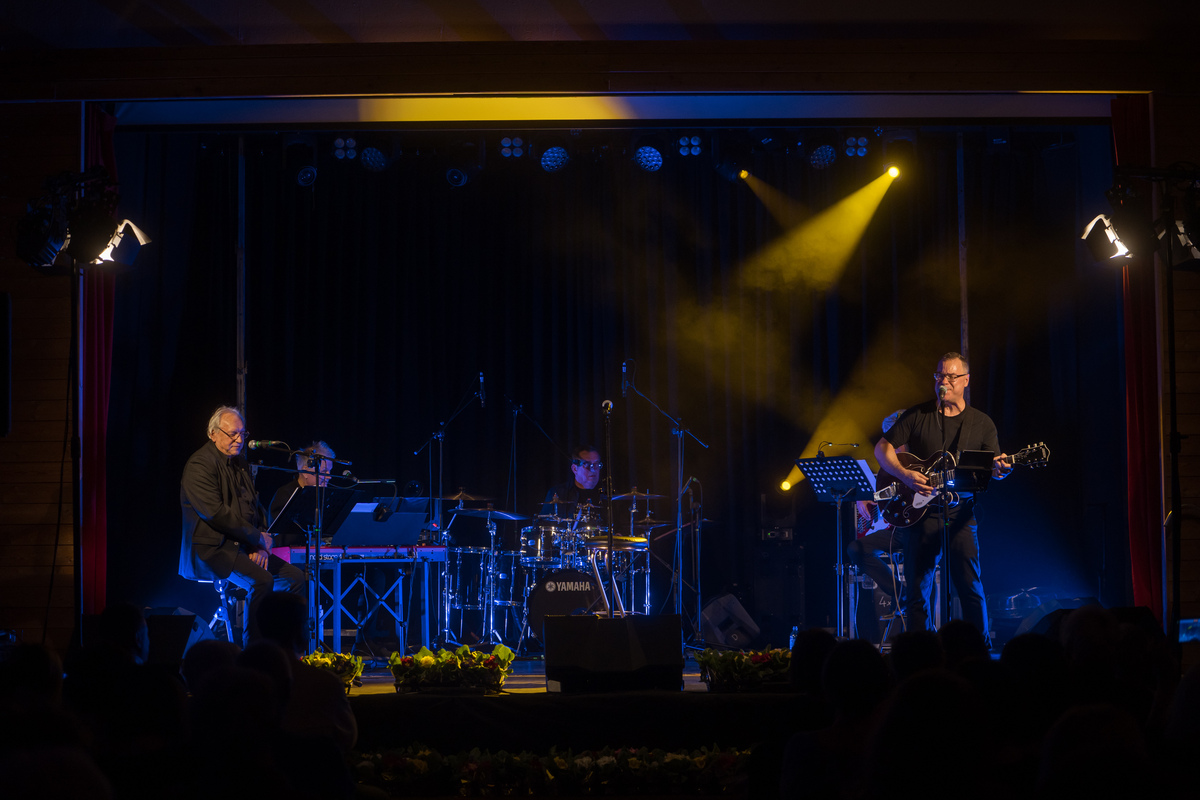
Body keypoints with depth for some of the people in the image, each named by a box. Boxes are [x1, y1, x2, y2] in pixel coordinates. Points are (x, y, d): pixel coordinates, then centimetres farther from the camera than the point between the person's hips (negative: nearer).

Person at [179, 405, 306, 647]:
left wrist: (261, 545, 0)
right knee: (261, 579, -30)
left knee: (294, 577, -2)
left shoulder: (240, 464, 17)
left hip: (244, 547, 9)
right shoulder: (199, 466, -11)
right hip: (211, 548, -9)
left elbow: (255, 507, 19)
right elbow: (216, 513, -20)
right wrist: (258, 537, -14)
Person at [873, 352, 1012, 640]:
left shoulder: (981, 423, 7)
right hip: (921, 510, 0)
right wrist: (905, 475, -12)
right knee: (917, 591, 1)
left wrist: (1000, 469, -19)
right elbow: (882, 448, 4)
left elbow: (993, 467, 6)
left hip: (960, 512, 0)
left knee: (970, 587, -5)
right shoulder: (917, 415, 5)